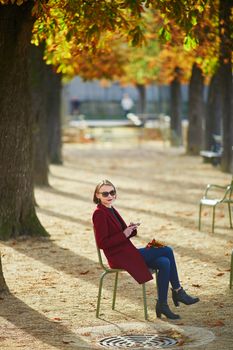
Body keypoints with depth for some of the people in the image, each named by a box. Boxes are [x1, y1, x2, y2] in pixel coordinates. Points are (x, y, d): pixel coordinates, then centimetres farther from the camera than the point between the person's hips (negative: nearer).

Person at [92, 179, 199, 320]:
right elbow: (102, 243, -19)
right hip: (119, 257, -9)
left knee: (164, 263, -10)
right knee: (167, 251, -14)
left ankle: (162, 305, -5)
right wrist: (124, 234, -19)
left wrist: (130, 230, -1)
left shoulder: (111, 210, 15)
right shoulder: (99, 214, -13)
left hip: (127, 253, 9)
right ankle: (178, 292, -2)